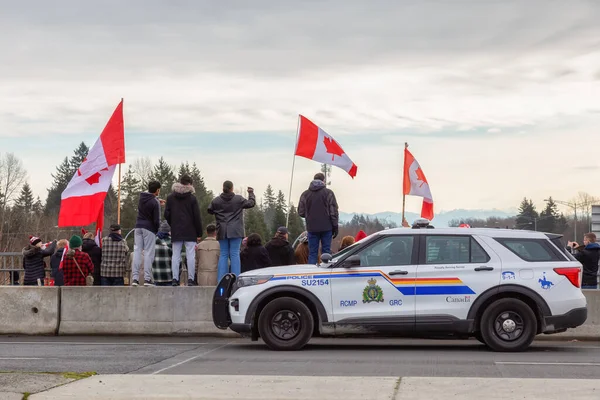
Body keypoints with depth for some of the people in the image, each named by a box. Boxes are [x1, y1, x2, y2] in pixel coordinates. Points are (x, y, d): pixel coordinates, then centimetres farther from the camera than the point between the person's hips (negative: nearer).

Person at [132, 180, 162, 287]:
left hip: (138, 226, 6)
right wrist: (157, 229, 4)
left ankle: (135, 278, -1)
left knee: (137, 251, 4)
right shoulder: (155, 203, -12)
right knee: (148, 252, -2)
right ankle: (147, 278, -5)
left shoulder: (142, 196, 5)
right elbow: (156, 220, -11)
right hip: (149, 228, -6)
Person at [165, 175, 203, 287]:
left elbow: (166, 214, 6)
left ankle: (175, 278, -2)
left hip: (176, 231, 3)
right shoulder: (192, 198, -3)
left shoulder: (170, 198, 6)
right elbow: (197, 217, -3)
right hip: (190, 231, -3)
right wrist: (199, 232, 3)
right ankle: (190, 279, -5)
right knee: (190, 255, -2)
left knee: (175, 255, 4)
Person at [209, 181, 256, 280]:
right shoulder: (238, 199, -2)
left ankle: (221, 280, 0)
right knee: (235, 254, -3)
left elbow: (209, 210, 14)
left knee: (223, 255, 6)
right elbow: (251, 203, 10)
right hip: (235, 231, -2)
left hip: (222, 231, 2)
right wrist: (251, 193, 27)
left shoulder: (216, 201, 2)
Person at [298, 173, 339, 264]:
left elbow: (301, 212, 6)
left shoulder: (305, 194, 3)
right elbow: (334, 211, -4)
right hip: (326, 227, -1)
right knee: (326, 251, 4)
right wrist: (335, 226, 2)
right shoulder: (328, 193, -3)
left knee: (312, 253, 4)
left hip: (312, 228, 2)